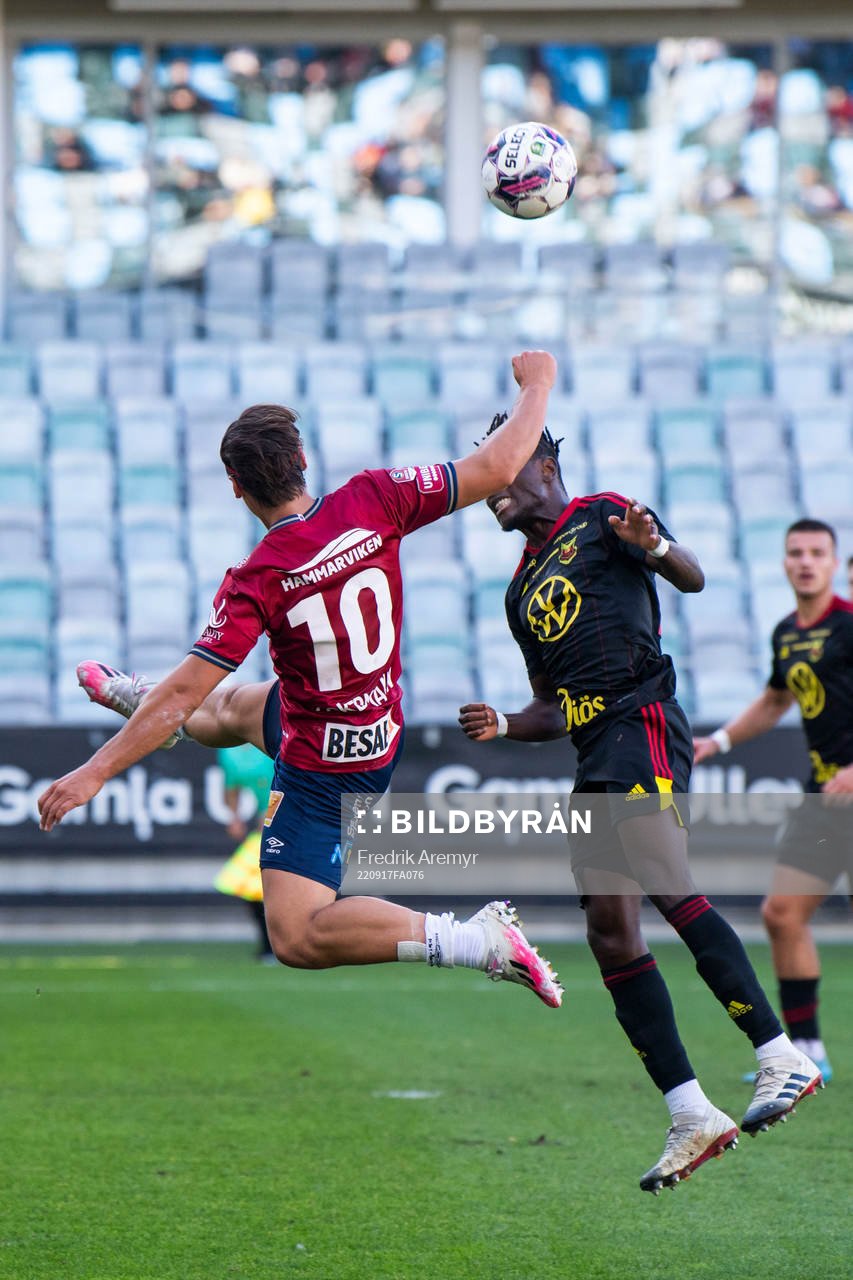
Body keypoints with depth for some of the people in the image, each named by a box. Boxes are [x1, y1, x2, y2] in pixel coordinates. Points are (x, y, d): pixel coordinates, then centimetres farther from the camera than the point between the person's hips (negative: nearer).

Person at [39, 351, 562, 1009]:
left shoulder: (256, 582, -28)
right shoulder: (373, 500, -19)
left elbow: (184, 692, -25)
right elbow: (497, 466, -15)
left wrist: (97, 771, -18)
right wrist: (536, 385, 2)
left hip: (325, 772, -8)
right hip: (383, 727, 8)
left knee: (297, 938, -6)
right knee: (232, 708, 36)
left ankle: (478, 939, -16)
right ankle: (135, 700, 69)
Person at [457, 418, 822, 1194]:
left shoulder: (601, 519, 7)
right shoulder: (524, 587, 27)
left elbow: (694, 578, -7)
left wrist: (653, 549, -29)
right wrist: (502, 727, 9)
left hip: (642, 723, -8)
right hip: (596, 755, 8)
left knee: (667, 888, -25)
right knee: (611, 933, -1)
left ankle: (782, 1058, -25)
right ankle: (692, 1117, -2)